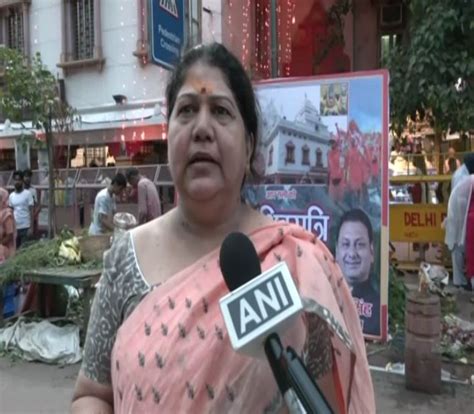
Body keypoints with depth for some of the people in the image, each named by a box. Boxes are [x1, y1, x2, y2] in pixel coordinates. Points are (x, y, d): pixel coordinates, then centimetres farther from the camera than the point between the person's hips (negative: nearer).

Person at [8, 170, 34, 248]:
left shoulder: (27, 193, -4)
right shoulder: (11, 196, 9)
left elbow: (31, 211, -6)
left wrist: (31, 227, -11)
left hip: (25, 227, -4)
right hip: (15, 227, 5)